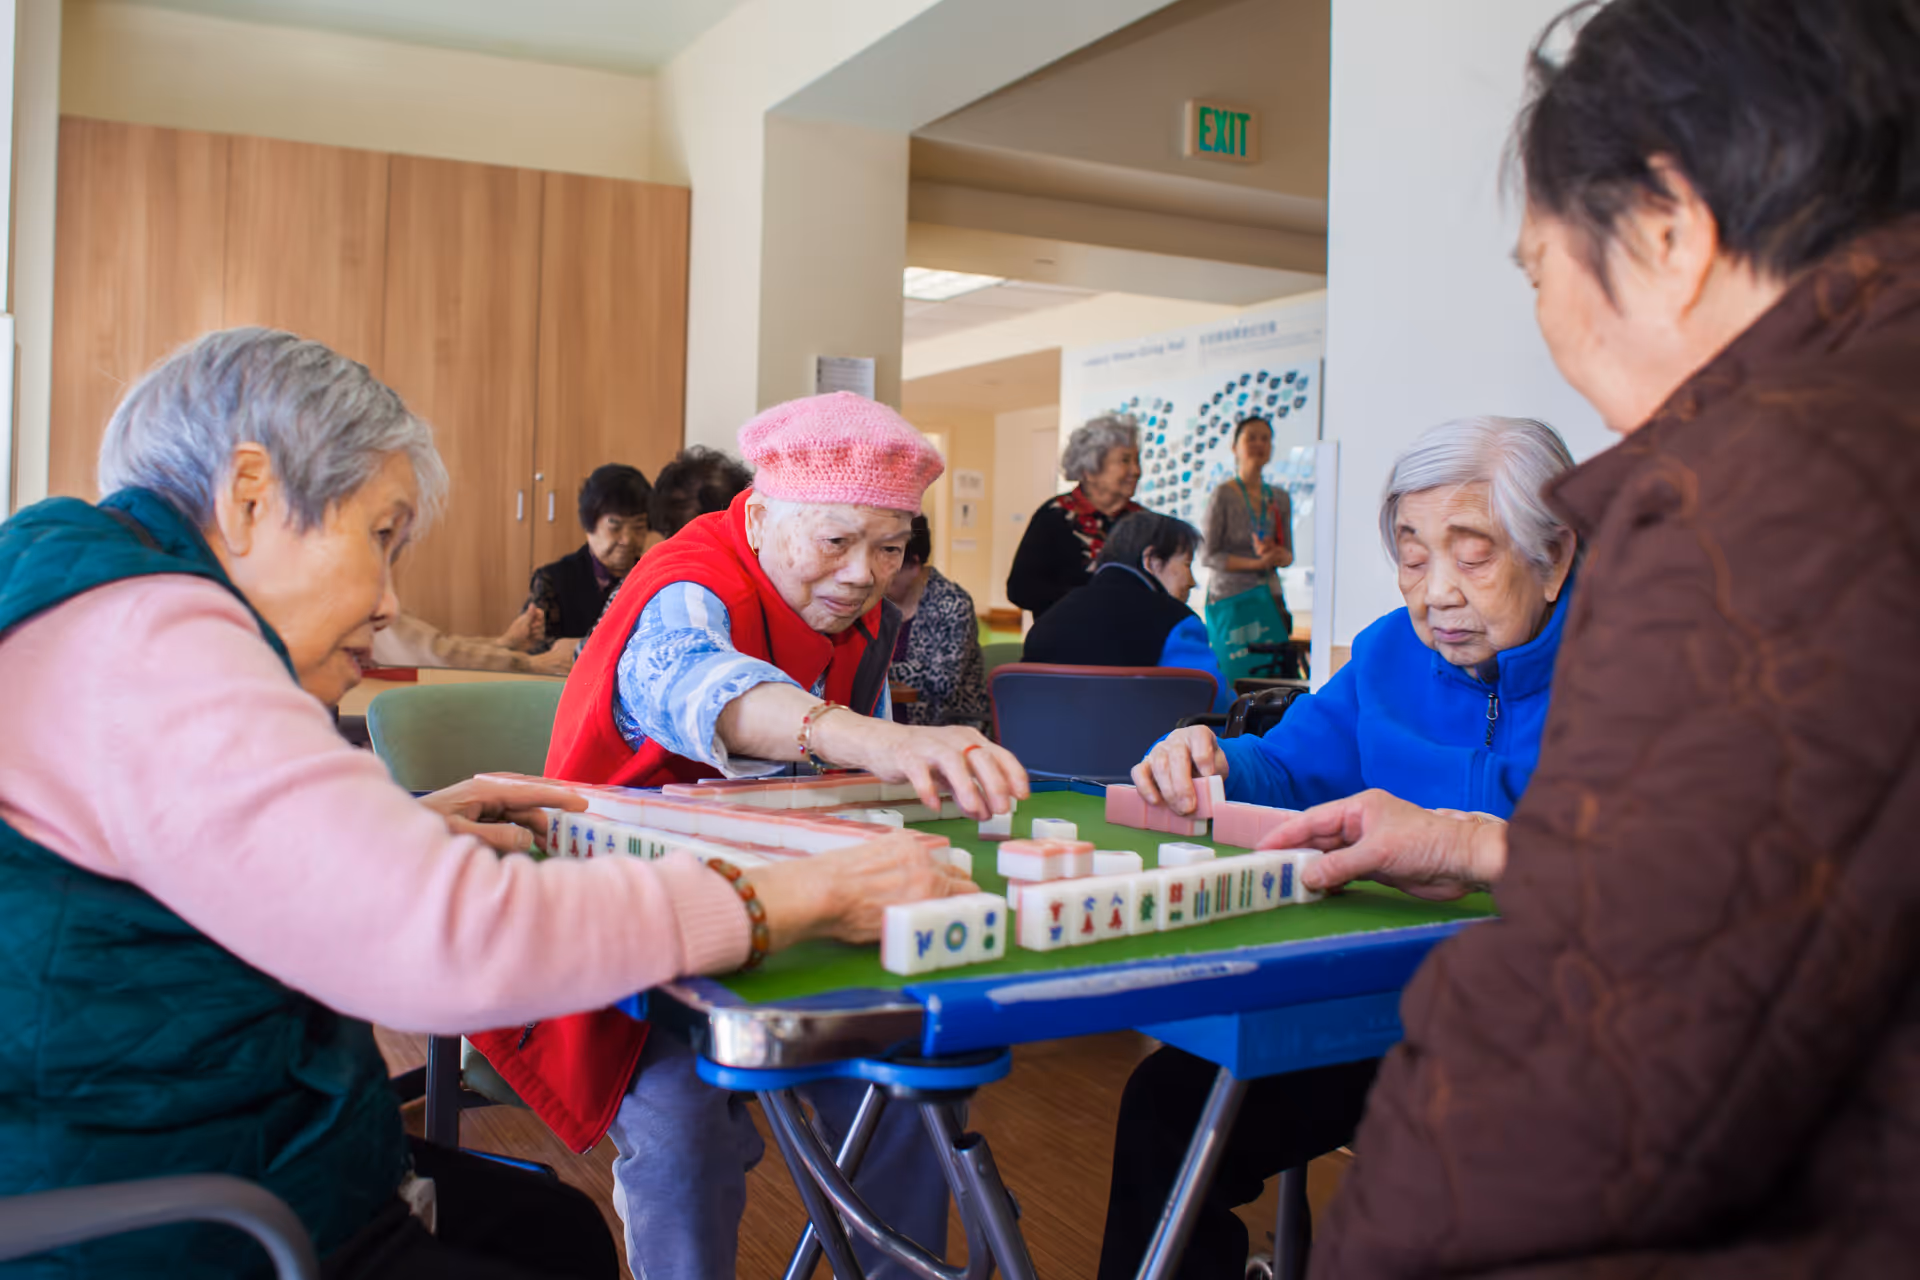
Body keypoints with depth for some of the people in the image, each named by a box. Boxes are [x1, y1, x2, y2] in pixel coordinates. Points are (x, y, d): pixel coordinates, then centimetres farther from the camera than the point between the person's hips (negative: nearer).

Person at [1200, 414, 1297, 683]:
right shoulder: (1224, 494, -5)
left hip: (1269, 597, 5)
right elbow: (1209, 556, -8)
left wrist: (1277, 554, -11)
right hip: (1230, 598, -5)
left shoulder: (1280, 498, 11)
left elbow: (1288, 555, 13)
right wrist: (1256, 563, -18)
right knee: (1239, 679, -8)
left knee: (1283, 669, -3)